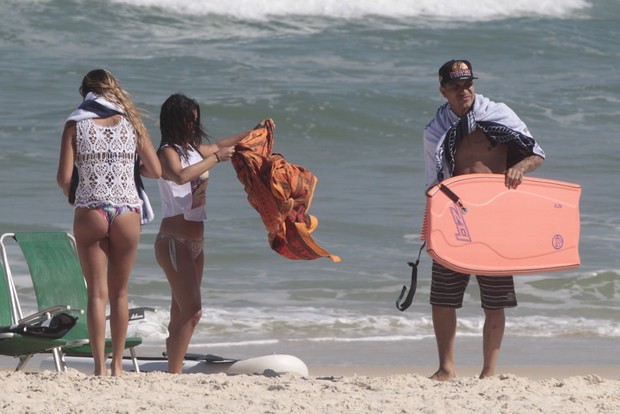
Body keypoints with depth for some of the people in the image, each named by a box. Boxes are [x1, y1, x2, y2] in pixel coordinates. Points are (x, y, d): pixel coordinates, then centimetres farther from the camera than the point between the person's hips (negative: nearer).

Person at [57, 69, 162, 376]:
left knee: (97, 293, 2)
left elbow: (64, 177, -5)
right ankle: (117, 365, 16)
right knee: (119, 293, 12)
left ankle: (100, 367, -6)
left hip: (89, 212, -1)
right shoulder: (131, 124, 5)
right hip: (126, 212, 1)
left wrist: (71, 193, 17)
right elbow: (156, 171, 6)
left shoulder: (76, 125, 0)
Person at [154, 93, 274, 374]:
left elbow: (218, 146, 32)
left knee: (181, 313, 6)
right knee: (191, 312, -16)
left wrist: (255, 131, 27)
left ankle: (173, 373, 7)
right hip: (174, 241, -9)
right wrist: (216, 159, -27)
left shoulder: (192, 149, 14)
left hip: (194, 242, 9)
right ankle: (174, 374, -16)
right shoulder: (168, 152, -12)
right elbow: (180, 176, -33)